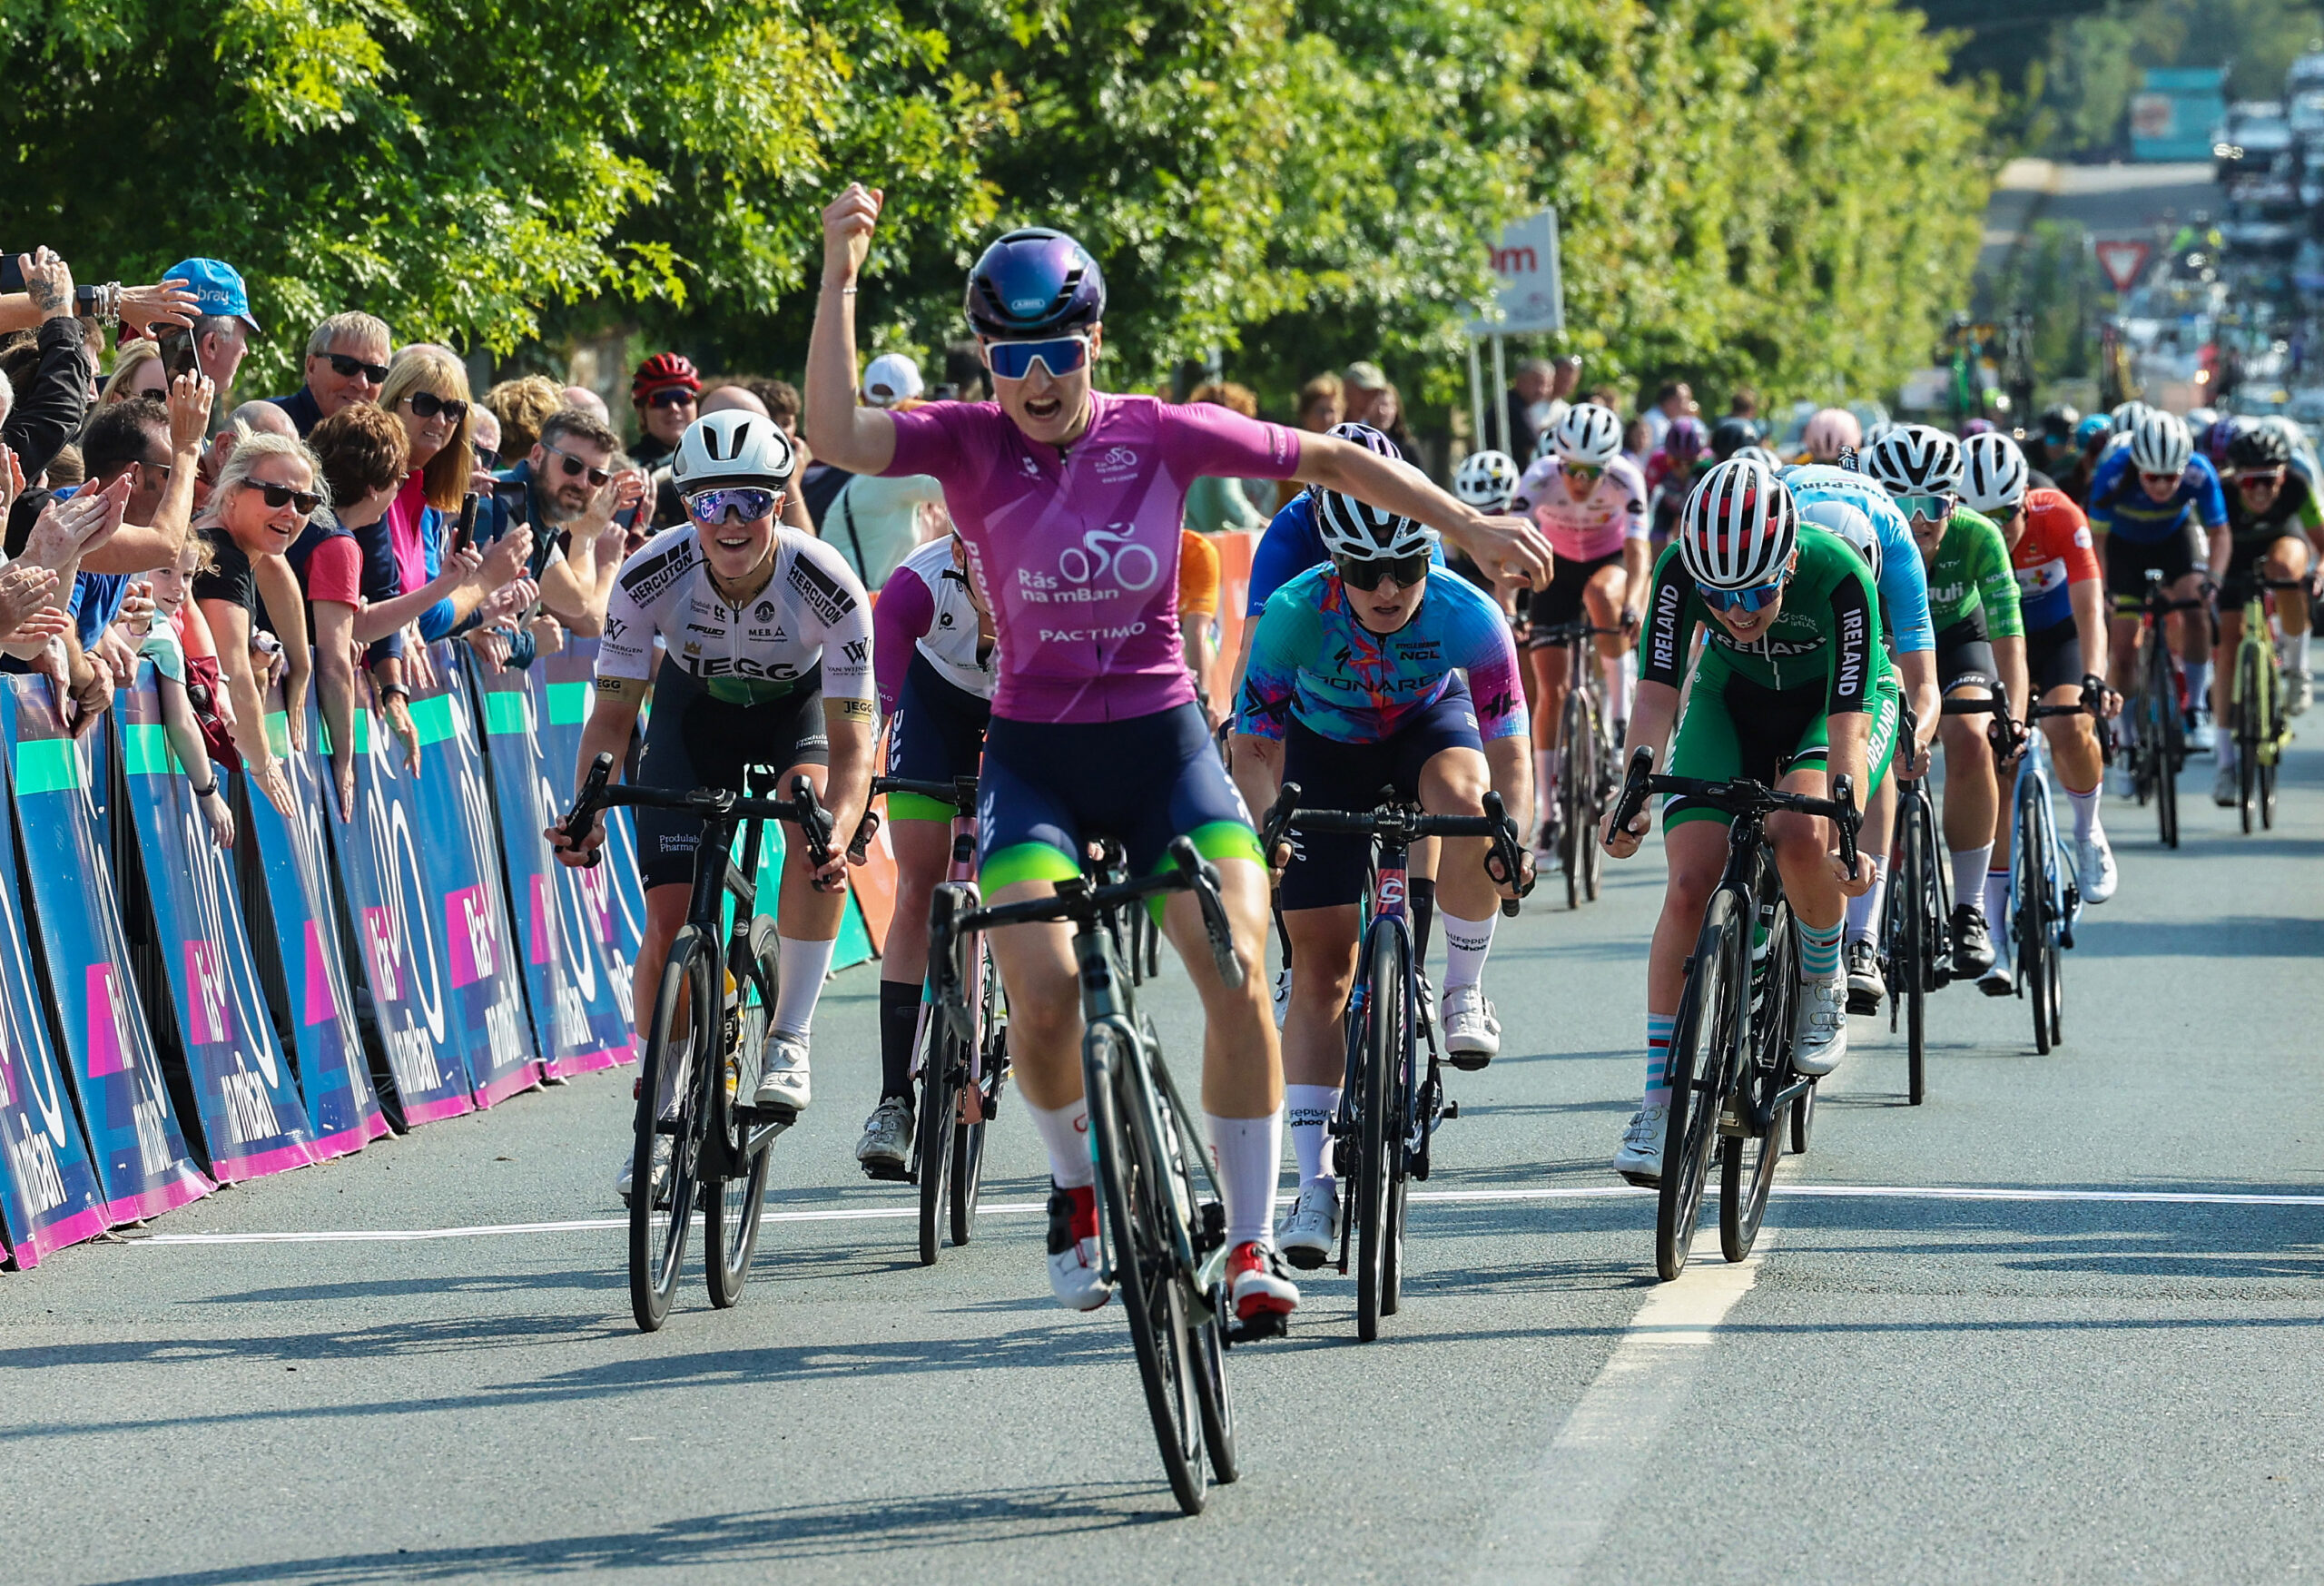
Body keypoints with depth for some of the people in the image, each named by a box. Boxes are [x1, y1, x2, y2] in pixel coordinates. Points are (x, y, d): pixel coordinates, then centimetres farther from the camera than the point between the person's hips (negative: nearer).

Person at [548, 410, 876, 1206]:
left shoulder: (827, 586, -34)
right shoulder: (650, 576, -31)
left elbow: (850, 743, -34)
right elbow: (612, 713, -22)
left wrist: (836, 834, -53)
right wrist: (588, 813, -40)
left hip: (797, 705, -1)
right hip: (694, 704, 1)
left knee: (815, 819, -33)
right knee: (671, 916, -11)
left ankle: (789, 1041, -20)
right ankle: (662, 1116, 6)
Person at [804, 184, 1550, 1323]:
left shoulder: (1158, 437, -5)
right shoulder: (969, 446, -8)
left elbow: (1330, 460, 5)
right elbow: (837, 438, -26)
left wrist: (1467, 527, 5)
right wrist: (840, 276, -31)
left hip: (1162, 744, 1)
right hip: (1034, 753, -1)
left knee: (1236, 974, -16)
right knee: (1042, 988, -21)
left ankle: (1249, 1242, -2)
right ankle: (1077, 1188, 10)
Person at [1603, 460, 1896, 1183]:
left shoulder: (1839, 575, -35)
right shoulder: (1681, 570, -28)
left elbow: (1848, 722, -38)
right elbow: (1658, 691, -27)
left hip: (1836, 700, -2)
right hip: (1732, 700, 3)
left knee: (1801, 839, -32)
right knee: (1690, 885, -14)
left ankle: (1822, 987, -1)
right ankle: (1658, 1104, -5)